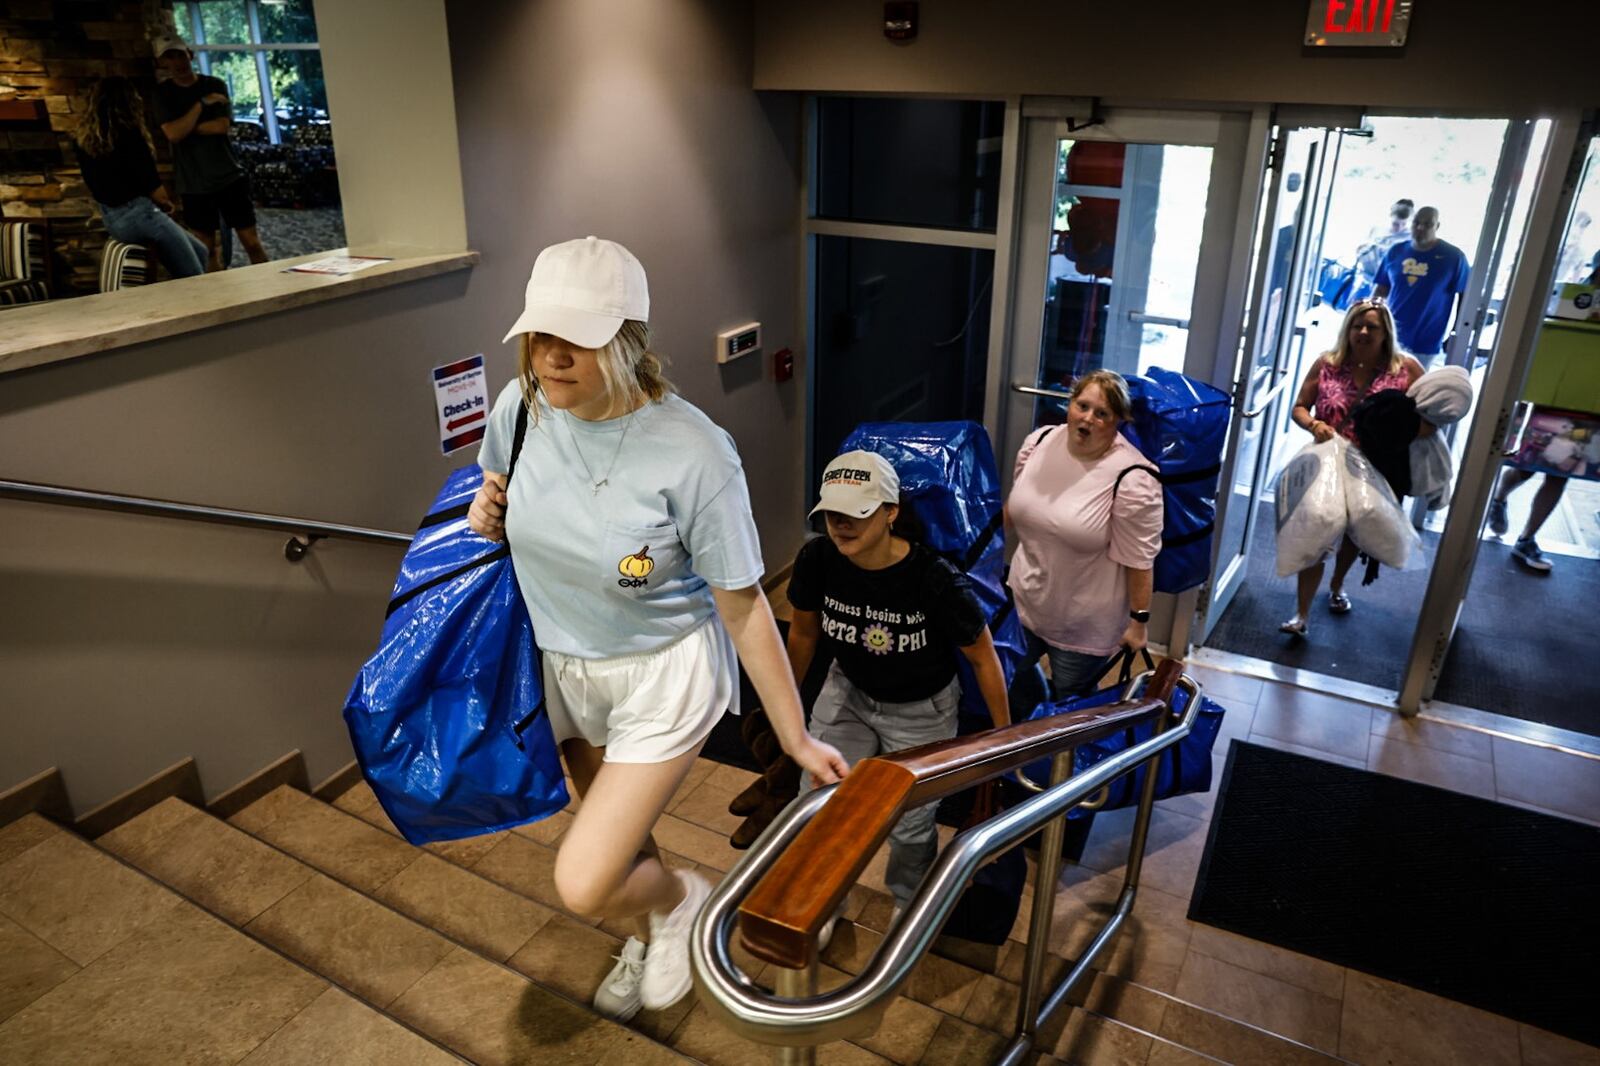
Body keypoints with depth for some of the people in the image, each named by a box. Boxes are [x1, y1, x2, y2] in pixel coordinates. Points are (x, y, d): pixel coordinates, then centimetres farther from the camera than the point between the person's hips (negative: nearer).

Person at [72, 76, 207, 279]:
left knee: (199, 251, 20)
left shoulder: (82, 140, 7)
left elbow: (96, 183, 14)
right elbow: (153, 188, -14)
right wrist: (166, 204, 10)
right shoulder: (128, 134, -15)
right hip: (139, 214, -9)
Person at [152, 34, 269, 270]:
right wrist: (201, 104, -12)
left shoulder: (215, 85, 3)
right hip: (194, 185, 1)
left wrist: (185, 127, -8)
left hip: (229, 177, -1)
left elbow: (222, 126, -9)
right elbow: (173, 133, -11)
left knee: (251, 242, -3)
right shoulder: (163, 93, 3)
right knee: (208, 249, 6)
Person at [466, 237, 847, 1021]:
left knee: (584, 886, -9)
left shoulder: (690, 451, -29)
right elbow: (494, 502, 11)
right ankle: (650, 939, 59)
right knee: (620, 835, 26)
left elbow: (742, 606, -20)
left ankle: (682, 898, 27)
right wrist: (485, 513, -14)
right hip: (565, 667, 5)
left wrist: (797, 739, -13)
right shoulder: (521, 406, -13)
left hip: (663, 674, -5)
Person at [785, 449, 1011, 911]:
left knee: (909, 823, 5)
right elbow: (803, 633, -2)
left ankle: (910, 903, 41)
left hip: (920, 709, -3)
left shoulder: (935, 580, -34)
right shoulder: (817, 560, -24)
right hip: (847, 691, 3)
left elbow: (983, 658, -16)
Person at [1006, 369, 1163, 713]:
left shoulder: (1131, 479, -26)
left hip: (1083, 624, -6)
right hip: (1024, 600, 6)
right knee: (1010, 680, 26)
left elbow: (1138, 560, -20)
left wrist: (1138, 621, -15)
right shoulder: (1039, 442, -7)